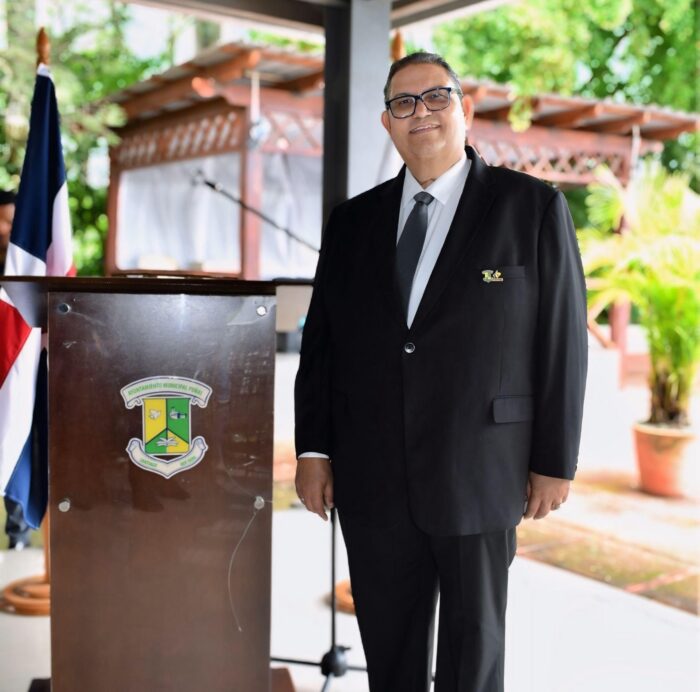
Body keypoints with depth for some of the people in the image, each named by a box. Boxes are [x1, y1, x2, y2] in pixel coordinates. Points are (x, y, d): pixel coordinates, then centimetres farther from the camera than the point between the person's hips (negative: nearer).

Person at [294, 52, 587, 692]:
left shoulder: (533, 207, -2)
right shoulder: (353, 220, 9)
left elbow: (563, 339, -3)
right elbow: (320, 341, 9)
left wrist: (555, 461, -4)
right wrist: (313, 449, 4)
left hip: (479, 477, -3)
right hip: (371, 480, 3)